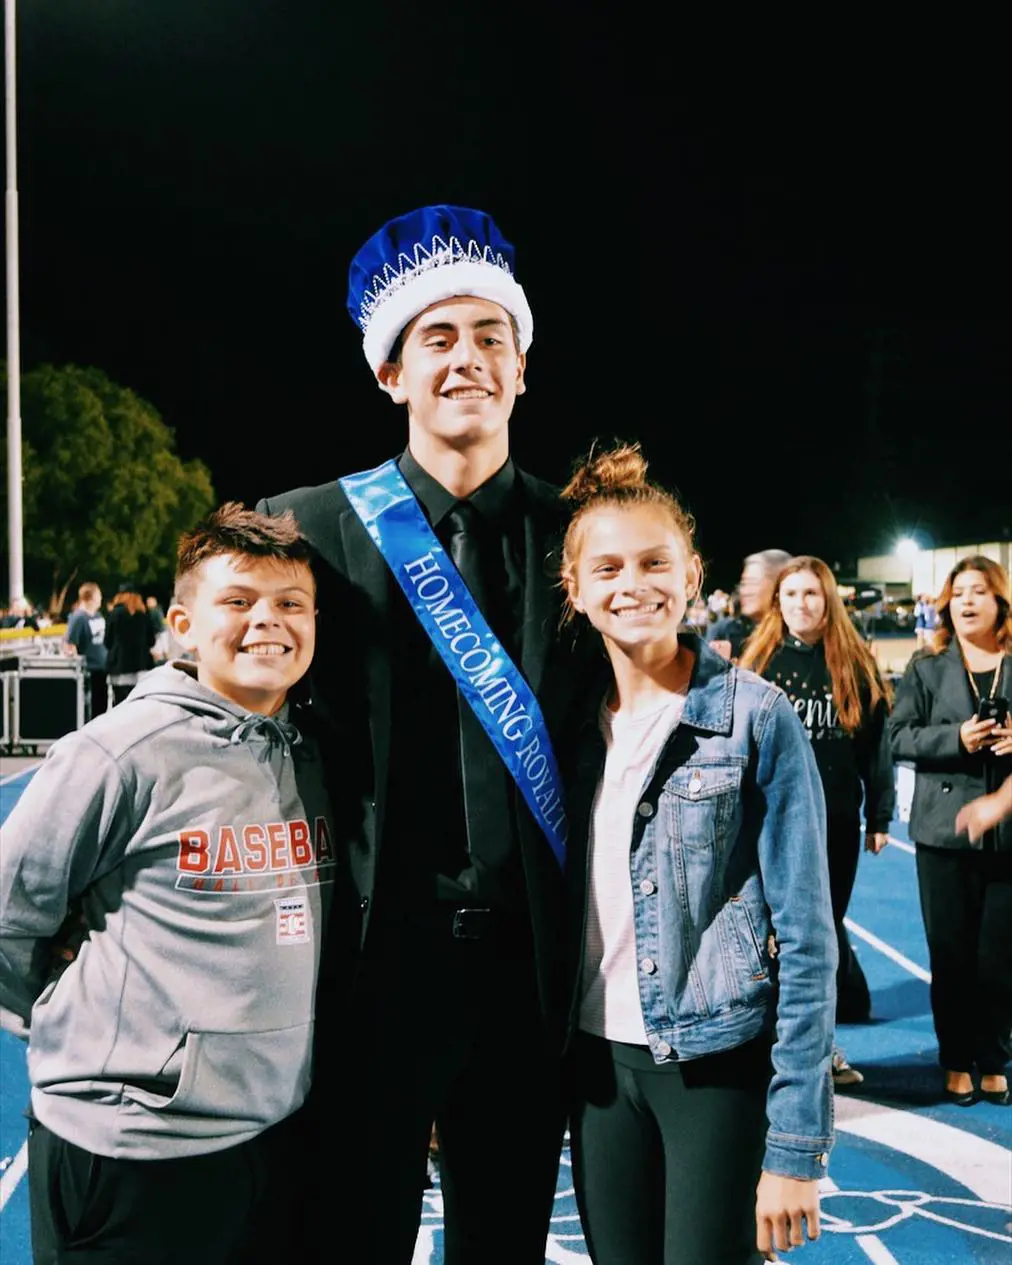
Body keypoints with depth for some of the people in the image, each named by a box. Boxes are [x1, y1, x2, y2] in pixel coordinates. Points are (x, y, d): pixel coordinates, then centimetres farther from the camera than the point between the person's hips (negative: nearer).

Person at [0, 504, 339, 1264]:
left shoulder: (319, 749, 4)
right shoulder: (124, 752, -14)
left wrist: (278, 1031, 12)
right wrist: (95, 1026, 2)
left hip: (279, 1129, 5)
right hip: (131, 1146, -5)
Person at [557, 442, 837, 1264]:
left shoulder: (756, 716, -10)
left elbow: (805, 936, -11)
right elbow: (566, 906, 10)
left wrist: (797, 1142, -13)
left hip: (721, 1063, -4)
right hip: (600, 1060, 4)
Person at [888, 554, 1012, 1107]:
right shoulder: (926, 667, 5)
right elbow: (900, 736, -1)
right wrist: (956, 739, -17)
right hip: (946, 831, 0)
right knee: (951, 953, 6)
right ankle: (957, 1062, 21)